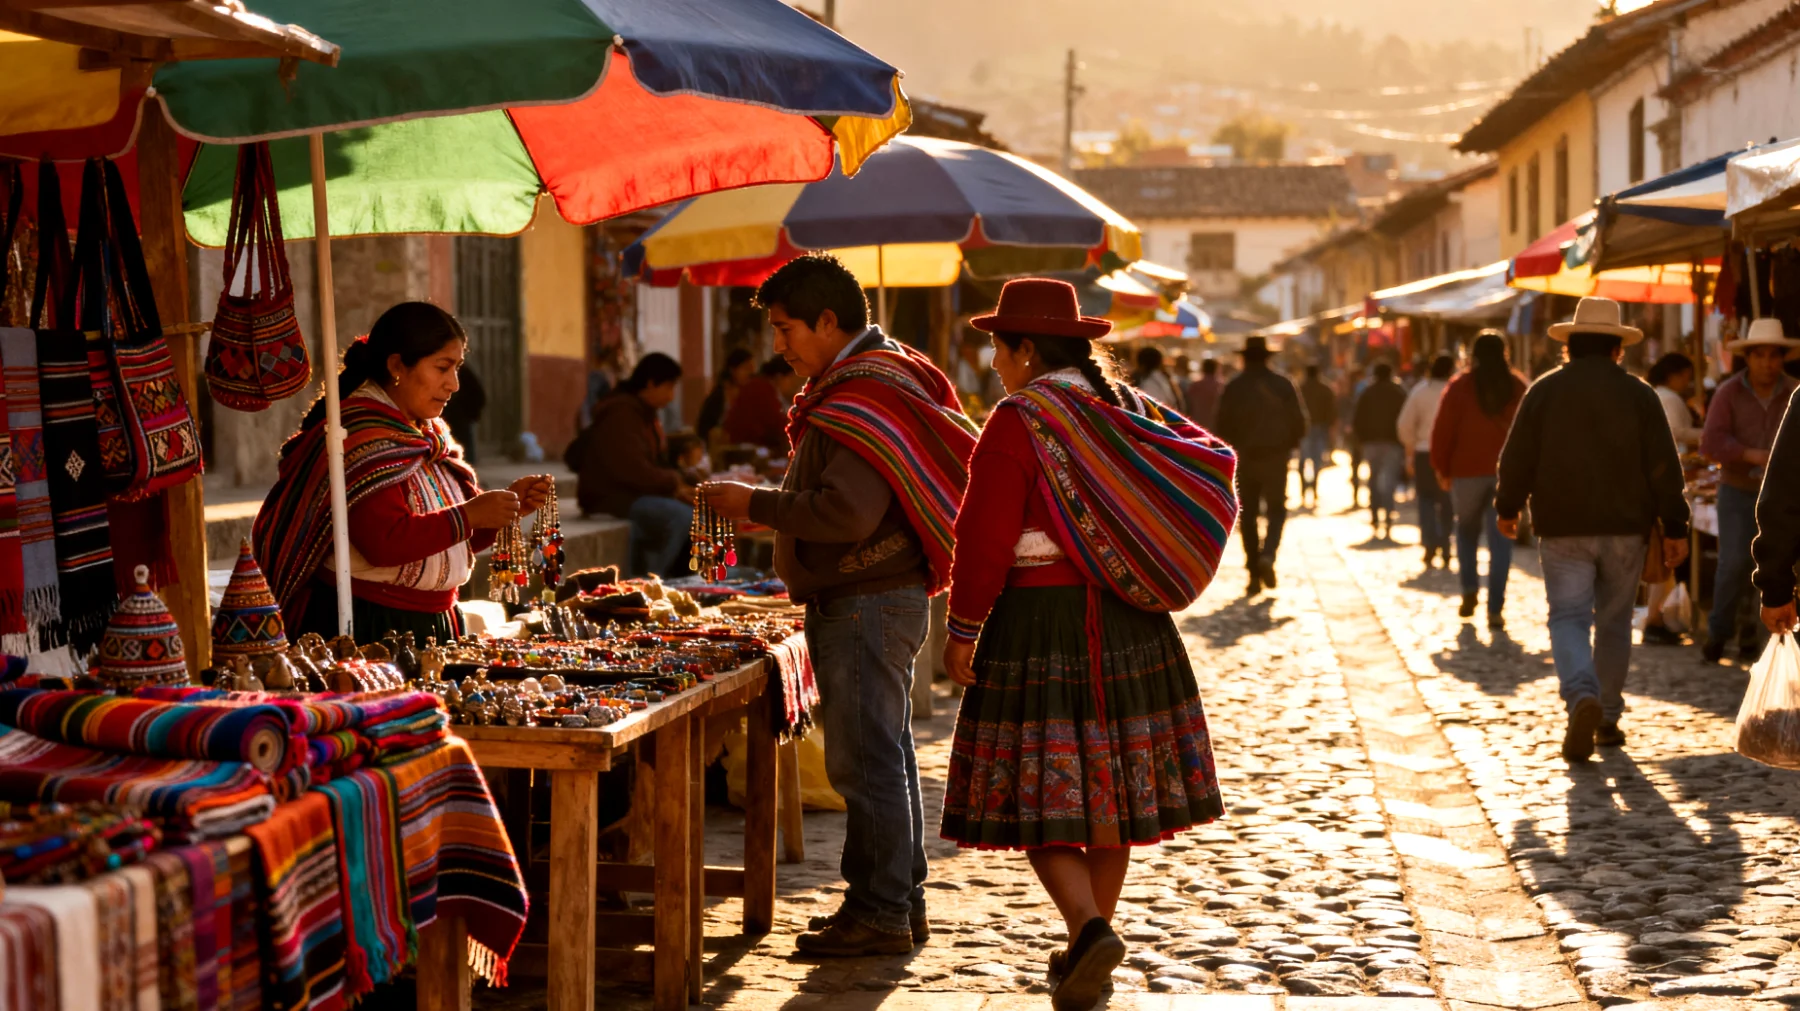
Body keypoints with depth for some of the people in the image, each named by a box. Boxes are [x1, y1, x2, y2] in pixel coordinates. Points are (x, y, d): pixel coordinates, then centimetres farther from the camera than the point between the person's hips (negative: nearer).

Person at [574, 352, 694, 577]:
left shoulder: (646, 413, 13)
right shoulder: (620, 415, -18)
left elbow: (656, 463, 17)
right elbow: (631, 469, -26)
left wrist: (677, 483, -3)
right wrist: (673, 485, -16)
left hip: (635, 492, 10)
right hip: (609, 496, -10)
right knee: (681, 516, -28)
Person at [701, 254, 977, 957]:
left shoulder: (864, 402, -18)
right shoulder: (881, 378, 17)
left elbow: (847, 512, -27)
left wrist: (758, 504, -16)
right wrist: (770, 506, 11)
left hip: (867, 603, -11)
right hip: (874, 596, 11)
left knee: (867, 760, -7)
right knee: (885, 753, 15)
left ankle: (880, 914, -2)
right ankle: (902, 902, 23)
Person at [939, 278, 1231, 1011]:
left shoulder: (1020, 420, -12)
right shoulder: (1130, 408, 8)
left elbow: (986, 538, -16)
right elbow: (1214, 460, 12)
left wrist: (963, 628, -9)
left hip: (1039, 621, -7)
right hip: (1128, 621, 7)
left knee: (1038, 793, 0)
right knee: (1108, 786, 13)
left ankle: (1090, 928, -19)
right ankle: (1089, 951, 20)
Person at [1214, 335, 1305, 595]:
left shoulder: (1233, 388, -2)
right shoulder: (1282, 385, -2)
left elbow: (1223, 427, -2)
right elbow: (1298, 423, -3)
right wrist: (1287, 445, 15)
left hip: (1244, 459, 0)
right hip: (1275, 458, 0)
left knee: (1248, 516, 8)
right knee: (1277, 510, 11)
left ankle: (1254, 574, 4)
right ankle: (1268, 554, -15)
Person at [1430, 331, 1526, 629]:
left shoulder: (1459, 387, -2)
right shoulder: (1518, 388, 4)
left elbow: (1442, 431, -3)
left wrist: (1442, 469, 7)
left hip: (1468, 471, -1)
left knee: (1466, 530, 19)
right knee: (1501, 540, 1)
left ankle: (1470, 590, 8)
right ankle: (1495, 608, -6)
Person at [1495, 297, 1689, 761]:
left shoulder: (1543, 391, -1)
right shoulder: (1638, 394, 1)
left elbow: (1516, 458, 1)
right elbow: (1664, 466, -1)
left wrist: (1507, 508, 17)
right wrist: (1674, 527, 3)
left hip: (1562, 530, -1)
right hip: (1625, 530, 1)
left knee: (1569, 618, -1)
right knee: (1613, 623, 13)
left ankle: (1583, 697, -26)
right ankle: (1608, 718, 17)